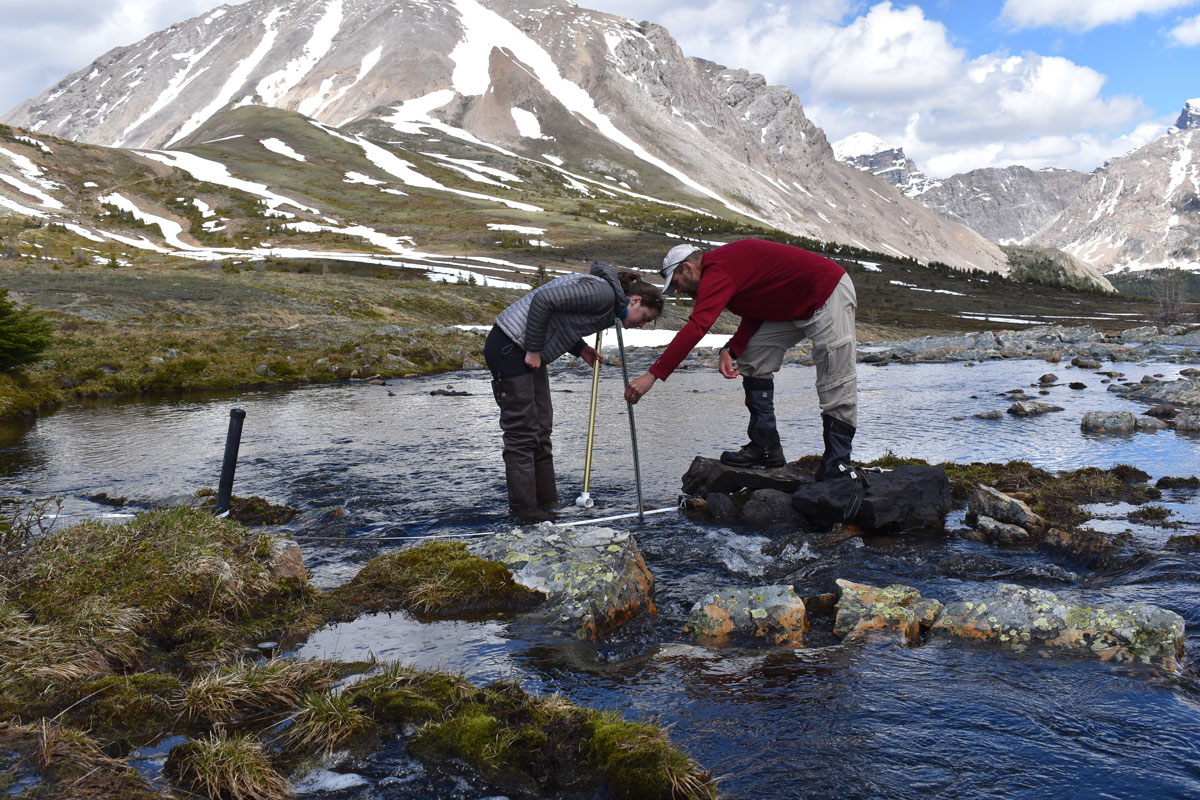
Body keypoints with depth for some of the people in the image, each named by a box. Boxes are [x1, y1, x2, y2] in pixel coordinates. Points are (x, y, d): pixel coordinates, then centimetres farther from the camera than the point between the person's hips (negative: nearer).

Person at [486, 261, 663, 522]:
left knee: (540, 427, 12)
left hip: (528, 351, 10)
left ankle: (546, 503, 19)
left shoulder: (609, 306, 14)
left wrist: (580, 349, 7)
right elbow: (544, 300, -24)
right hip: (509, 348, -10)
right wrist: (534, 351, -18)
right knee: (522, 429, -6)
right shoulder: (603, 293, -17)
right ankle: (524, 508, 0)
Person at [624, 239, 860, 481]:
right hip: (796, 305, 11)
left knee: (836, 385, -9)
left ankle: (837, 463, 0)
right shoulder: (724, 263, 9)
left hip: (829, 294, -11)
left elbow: (696, 327, -34)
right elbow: (754, 313, 9)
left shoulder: (718, 272, -23)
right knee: (752, 361, 8)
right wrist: (731, 350, -7)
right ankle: (765, 449, 11)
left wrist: (652, 375, -37)